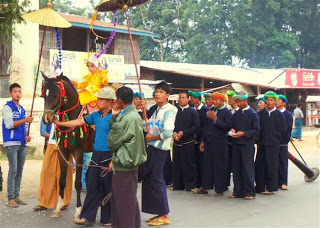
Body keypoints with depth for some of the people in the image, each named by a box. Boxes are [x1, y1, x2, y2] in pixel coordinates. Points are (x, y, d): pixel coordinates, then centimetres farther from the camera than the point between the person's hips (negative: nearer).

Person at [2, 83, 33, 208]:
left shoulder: (22, 109, 16)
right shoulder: (7, 107, -4)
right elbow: (9, 124, -14)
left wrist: (26, 136, 3)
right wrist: (25, 120, -20)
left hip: (22, 144, 7)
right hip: (11, 143, -7)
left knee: (19, 171, 8)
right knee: (13, 171, -8)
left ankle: (16, 196, 15)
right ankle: (10, 198, -4)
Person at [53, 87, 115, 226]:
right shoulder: (96, 115, 9)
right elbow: (79, 122, 18)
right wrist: (60, 123, 17)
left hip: (108, 156, -7)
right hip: (96, 155, 7)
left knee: (107, 189, 4)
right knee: (92, 186, 8)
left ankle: (107, 219, 16)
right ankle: (88, 217, 14)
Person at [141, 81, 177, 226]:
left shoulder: (169, 111, -12)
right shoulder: (157, 110, 14)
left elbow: (168, 132, -23)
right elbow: (148, 127, 20)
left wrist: (152, 137, -10)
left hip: (160, 149, -9)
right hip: (151, 148, 9)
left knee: (156, 181, -5)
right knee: (148, 180, 10)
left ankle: (164, 215, 5)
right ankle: (158, 213, 20)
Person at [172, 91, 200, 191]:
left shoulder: (192, 111, 1)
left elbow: (196, 126, -4)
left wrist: (183, 132, -12)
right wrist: (174, 133, -7)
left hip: (187, 142, -3)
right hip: (176, 141, 3)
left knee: (189, 164, -1)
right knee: (176, 164, 5)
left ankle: (190, 185, 7)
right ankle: (177, 185, 15)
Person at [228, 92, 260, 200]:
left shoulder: (253, 114, -4)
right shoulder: (235, 115, 13)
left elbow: (256, 130, -8)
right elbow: (232, 126, 23)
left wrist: (243, 133, -17)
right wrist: (232, 131, 0)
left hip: (247, 144, -5)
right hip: (236, 143, 5)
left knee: (248, 168, -4)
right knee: (236, 168, 6)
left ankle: (249, 192, 3)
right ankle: (237, 191, 14)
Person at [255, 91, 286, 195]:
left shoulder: (279, 114, 1)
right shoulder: (260, 114, 6)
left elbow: (283, 130, 6)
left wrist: (276, 139, 7)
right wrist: (259, 138, 7)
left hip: (273, 144, -3)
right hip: (261, 143, 3)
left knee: (271, 166, 0)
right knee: (259, 165, 3)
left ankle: (270, 188, 7)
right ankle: (260, 186, 12)